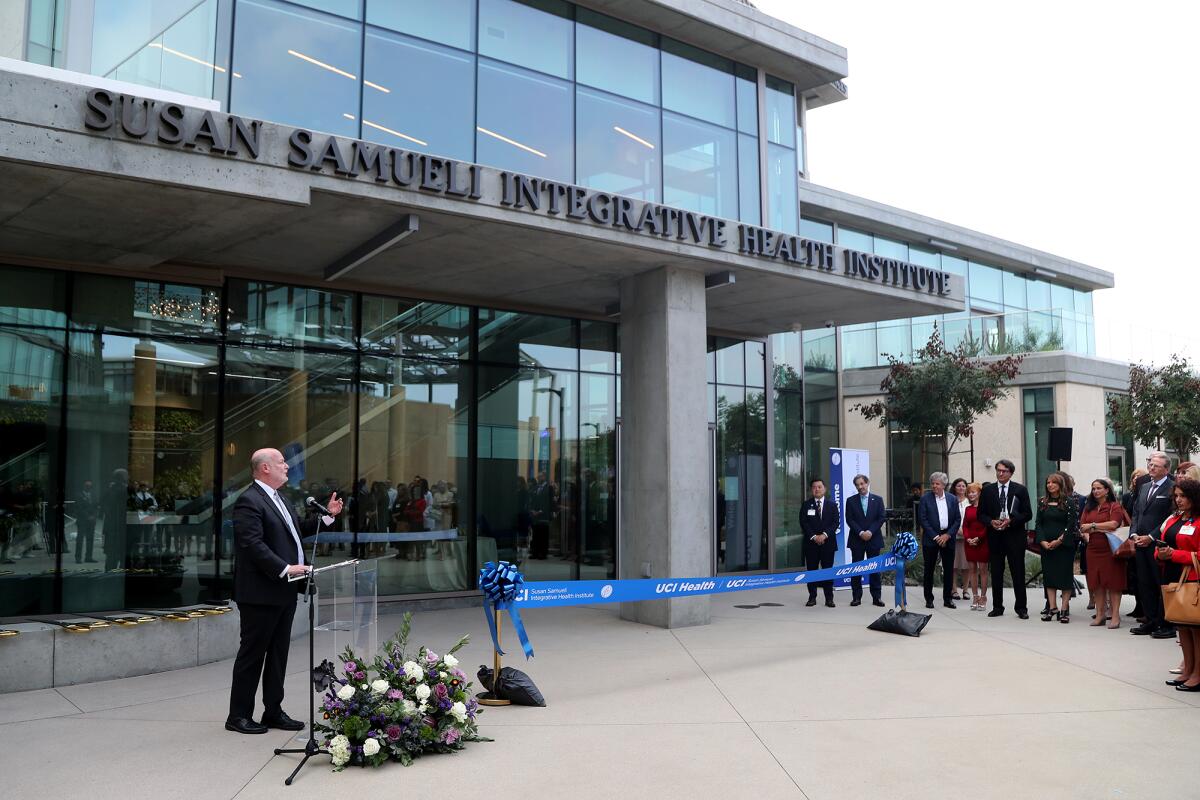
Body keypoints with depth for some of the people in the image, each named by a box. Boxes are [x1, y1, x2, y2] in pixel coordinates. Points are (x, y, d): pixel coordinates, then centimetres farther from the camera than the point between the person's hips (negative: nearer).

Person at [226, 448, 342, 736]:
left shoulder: (279, 499, 17)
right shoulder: (248, 501, -14)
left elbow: (296, 530, 24)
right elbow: (253, 544, -22)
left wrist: (327, 515, 17)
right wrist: (285, 568, -25)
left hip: (285, 591, 9)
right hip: (261, 593, -9)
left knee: (278, 653, 14)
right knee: (252, 654, 1)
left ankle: (273, 711, 22)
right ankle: (239, 715, 12)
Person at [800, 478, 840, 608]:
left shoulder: (832, 505, 8)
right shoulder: (806, 505, 6)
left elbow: (836, 522, 0)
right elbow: (803, 523, -1)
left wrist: (825, 535, -13)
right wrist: (814, 536, -12)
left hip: (828, 542, 0)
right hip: (811, 543, 0)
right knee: (811, 570, 2)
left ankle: (829, 598, 5)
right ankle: (812, 597, 9)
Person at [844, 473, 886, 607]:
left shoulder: (878, 499, 6)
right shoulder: (851, 501, 5)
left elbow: (881, 518, 0)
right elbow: (849, 520, -1)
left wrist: (870, 532, -12)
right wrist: (860, 532, -13)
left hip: (874, 538, 0)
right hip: (857, 540, 0)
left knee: (875, 568, 2)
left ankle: (876, 597, 7)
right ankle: (856, 597, 5)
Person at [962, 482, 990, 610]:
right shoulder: (968, 509, 12)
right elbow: (965, 526, 10)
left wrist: (978, 538, -14)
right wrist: (967, 538, -6)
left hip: (982, 541, -5)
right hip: (969, 542, 5)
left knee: (983, 569, 0)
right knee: (972, 569, 6)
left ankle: (983, 597, 5)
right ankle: (975, 597, 11)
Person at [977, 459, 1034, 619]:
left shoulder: (1021, 490, 3)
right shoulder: (987, 490, 8)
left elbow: (1028, 514, 0)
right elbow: (981, 514, 8)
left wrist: (1010, 521, -14)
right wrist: (991, 522, -12)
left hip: (1015, 536, -2)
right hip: (995, 537, 2)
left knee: (1018, 573, 1)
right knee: (996, 573, 6)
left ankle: (1021, 608, 8)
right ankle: (997, 607, 14)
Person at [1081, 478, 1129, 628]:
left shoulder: (1115, 506, -2)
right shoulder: (1088, 507, 16)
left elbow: (1113, 524, -17)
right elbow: (1082, 526, 11)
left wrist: (1092, 526, -9)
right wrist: (1085, 534, -11)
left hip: (1110, 549, -5)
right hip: (1093, 549, 6)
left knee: (1113, 581, -4)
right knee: (1096, 582, 7)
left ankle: (1115, 615, -1)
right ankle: (1100, 614, 14)